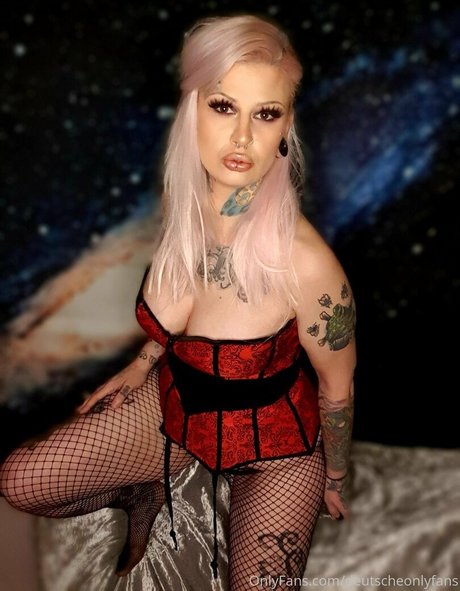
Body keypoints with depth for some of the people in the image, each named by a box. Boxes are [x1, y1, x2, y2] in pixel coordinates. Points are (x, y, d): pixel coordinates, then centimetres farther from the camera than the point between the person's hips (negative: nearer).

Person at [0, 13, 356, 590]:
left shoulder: (305, 263, -35)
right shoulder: (182, 204, -18)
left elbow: (338, 387, -16)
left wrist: (334, 481, -1)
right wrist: (136, 369, 12)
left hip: (273, 445, -3)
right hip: (174, 404, 4)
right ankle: (144, 496, 28)